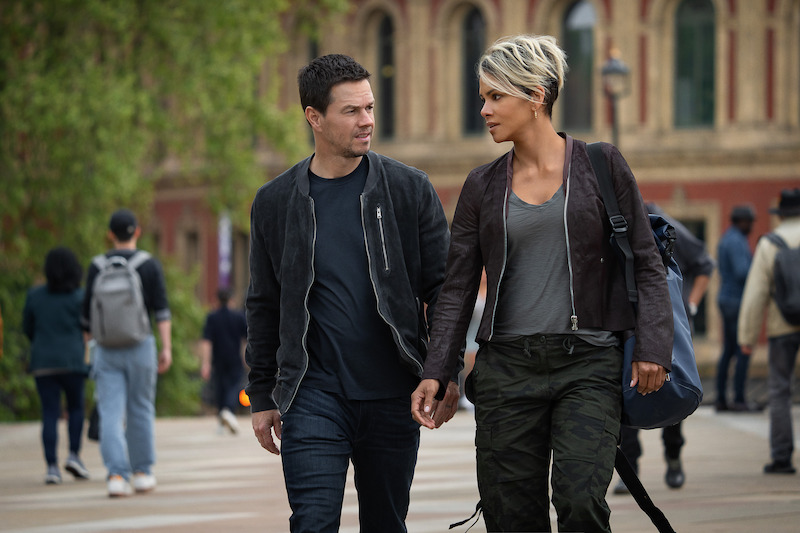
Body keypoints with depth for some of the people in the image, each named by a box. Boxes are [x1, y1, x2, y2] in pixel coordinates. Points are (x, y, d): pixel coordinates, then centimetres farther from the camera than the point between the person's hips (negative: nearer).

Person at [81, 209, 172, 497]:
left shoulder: (97, 267, 4)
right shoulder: (150, 265, 0)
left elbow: (88, 313, 7)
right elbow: (161, 309, -7)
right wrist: (167, 348, -8)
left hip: (106, 348, 0)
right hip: (140, 346, 0)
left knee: (111, 414, -3)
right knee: (141, 409, 12)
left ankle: (117, 474, -15)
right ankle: (143, 472, 17)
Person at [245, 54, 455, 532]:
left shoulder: (410, 190, 3)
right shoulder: (276, 202, 6)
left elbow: (442, 288, 4)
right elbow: (265, 307, 12)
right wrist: (262, 396, 10)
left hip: (392, 398, 1)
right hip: (313, 397, 0)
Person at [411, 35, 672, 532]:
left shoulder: (602, 165, 2)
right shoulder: (483, 186, 10)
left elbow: (647, 263, 2)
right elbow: (458, 287, 9)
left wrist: (653, 346, -9)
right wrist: (436, 373, -1)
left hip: (589, 364, -3)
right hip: (508, 366, 3)